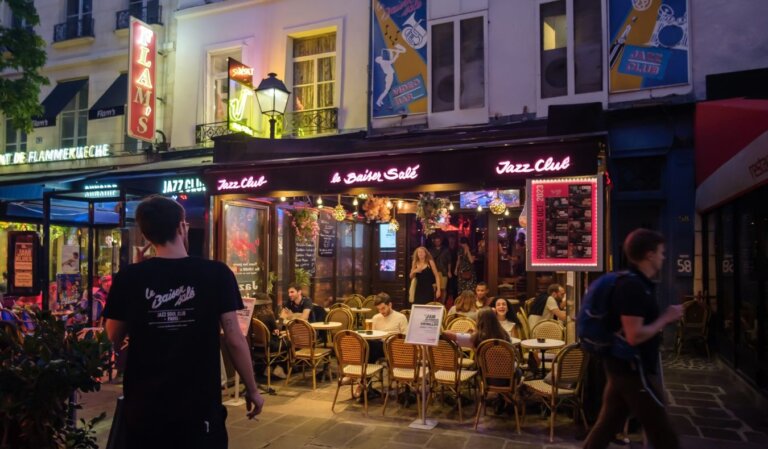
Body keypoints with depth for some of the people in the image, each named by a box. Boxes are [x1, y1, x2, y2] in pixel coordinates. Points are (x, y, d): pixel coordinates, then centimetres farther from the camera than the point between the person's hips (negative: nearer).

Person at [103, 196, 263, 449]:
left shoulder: (128, 279, -8)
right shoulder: (217, 274, -12)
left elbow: (112, 341, 5)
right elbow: (235, 340, -11)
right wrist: (252, 390, 1)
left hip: (144, 406, 2)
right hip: (200, 405, -2)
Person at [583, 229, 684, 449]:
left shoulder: (634, 283, 11)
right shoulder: (633, 286, -20)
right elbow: (634, 336, -26)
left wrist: (664, 318, 8)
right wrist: (665, 318, -14)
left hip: (624, 367, 10)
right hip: (634, 369, -10)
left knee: (606, 425, 14)